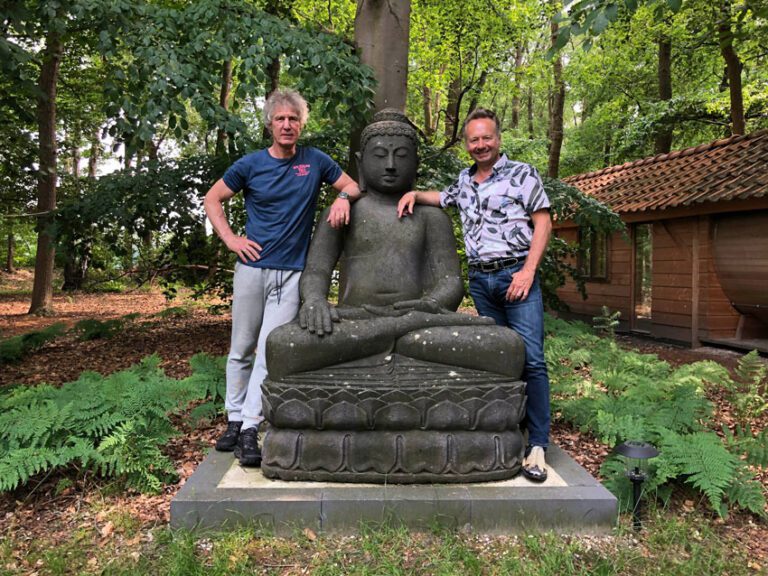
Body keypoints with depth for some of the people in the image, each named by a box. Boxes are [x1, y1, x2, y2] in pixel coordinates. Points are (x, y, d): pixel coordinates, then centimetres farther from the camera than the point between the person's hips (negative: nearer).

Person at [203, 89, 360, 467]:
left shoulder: (315, 161, 5)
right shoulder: (251, 164, 3)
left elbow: (352, 185, 16)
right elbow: (212, 199, 12)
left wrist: (343, 198, -7)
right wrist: (230, 239, 0)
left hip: (292, 273, 0)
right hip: (253, 267, 1)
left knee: (270, 351, -6)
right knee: (241, 350, 9)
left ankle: (250, 430, 0)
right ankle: (234, 420, 23)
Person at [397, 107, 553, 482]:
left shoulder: (522, 174, 2)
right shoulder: (464, 181, 17)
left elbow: (542, 223, -2)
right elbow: (442, 198, 37)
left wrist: (528, 270, -12)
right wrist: (414, 193, 16)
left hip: (516, 275, -4)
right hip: (480, 279, 5)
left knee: (531, 359, -11)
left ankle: (537, 445, -6)